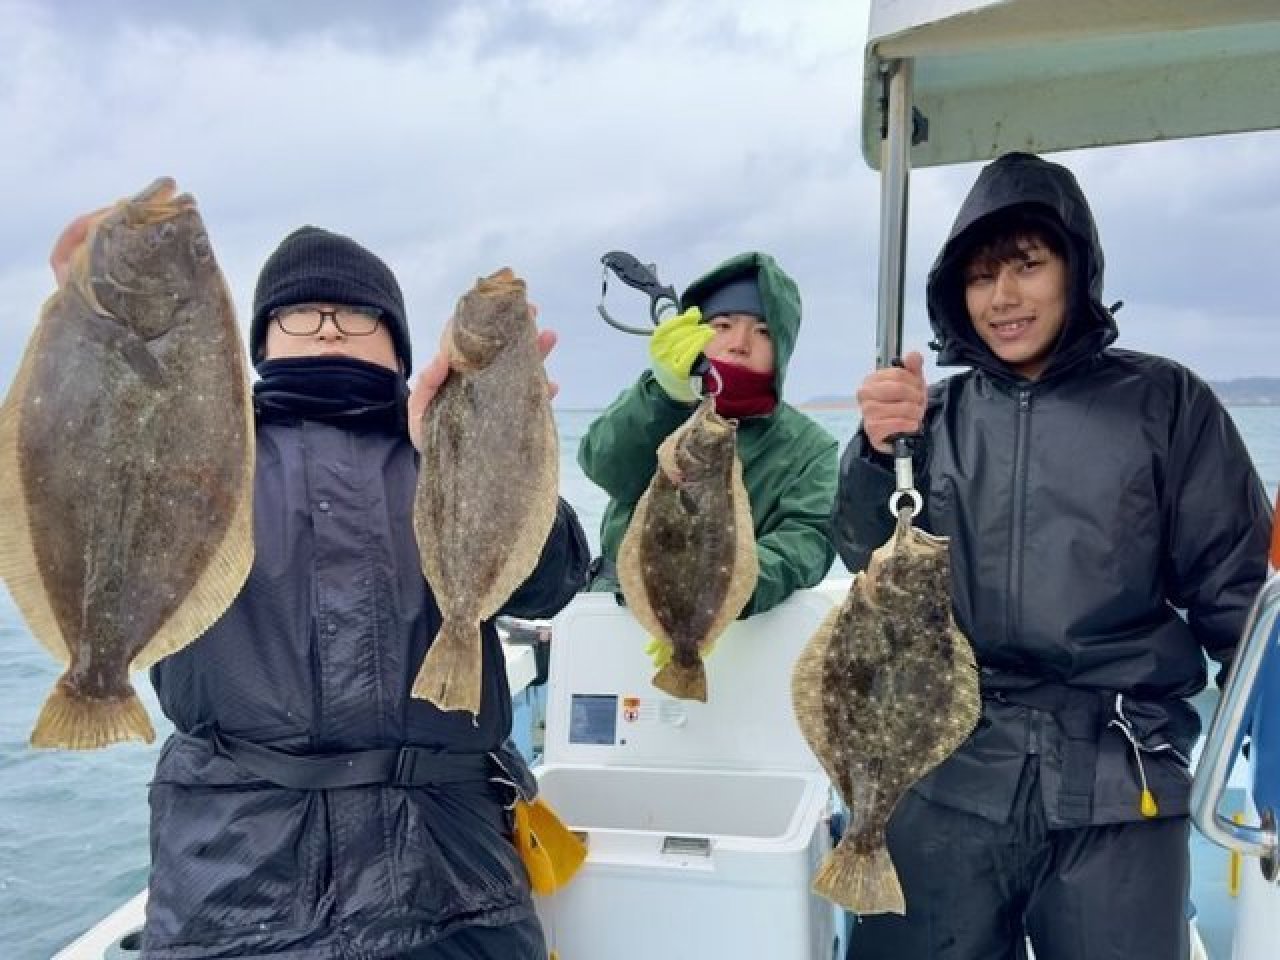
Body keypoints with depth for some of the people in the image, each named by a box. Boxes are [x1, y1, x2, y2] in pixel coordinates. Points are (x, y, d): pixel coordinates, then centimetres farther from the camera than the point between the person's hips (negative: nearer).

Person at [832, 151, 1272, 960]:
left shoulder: (1164, 402, 3)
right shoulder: (938, 413, 8)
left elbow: (1232, 584, 3)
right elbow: (870, 560, 0)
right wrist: (878, 452, -16)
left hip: (1118, 784, -1)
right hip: (947, 774, 2)